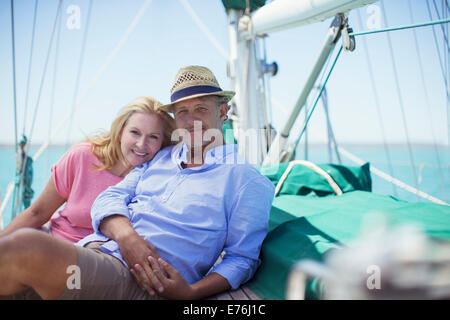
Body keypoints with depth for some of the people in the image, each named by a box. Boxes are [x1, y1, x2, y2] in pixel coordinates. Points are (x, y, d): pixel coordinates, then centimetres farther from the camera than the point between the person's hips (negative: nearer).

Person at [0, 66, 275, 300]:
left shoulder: (245, 179, 6)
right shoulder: (161, 158, 23)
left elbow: (243, 258, 2)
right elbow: (110, 199, 14)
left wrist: (190, 293, -15)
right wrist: (127, 237, -10)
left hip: (143, 284, -5)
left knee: (25, 247, -27)